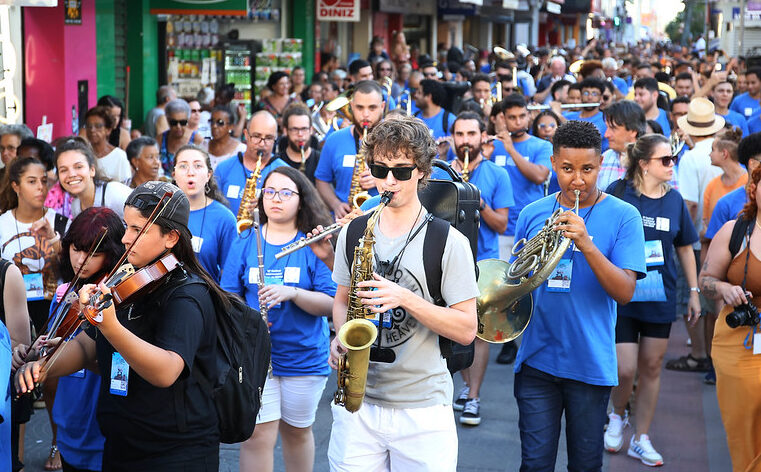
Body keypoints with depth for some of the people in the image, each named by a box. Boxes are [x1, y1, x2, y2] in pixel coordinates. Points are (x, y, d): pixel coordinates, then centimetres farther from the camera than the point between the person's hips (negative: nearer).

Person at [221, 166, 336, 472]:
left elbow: (329, 304, -9)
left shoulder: (315, 245, -3)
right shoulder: (245, 243, 4)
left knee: (297, 431, 15)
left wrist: (292, 292, -25)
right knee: (258, 434, -7)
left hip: (305, 355, 0)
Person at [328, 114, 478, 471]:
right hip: (357, 401, 3)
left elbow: (466, 330, -9)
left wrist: (406, 298, -21)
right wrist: (341, 336, -3)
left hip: (423, 410, -3)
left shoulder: (449, 242, -7)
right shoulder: (353, 233, 7)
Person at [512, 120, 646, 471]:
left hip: (590, 363, -2)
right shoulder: (533, 214, 7)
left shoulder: (623, 216, -3)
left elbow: (624, 292, -12)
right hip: (537, 359, 2)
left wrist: (586, 244, -24)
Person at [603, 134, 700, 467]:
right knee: (625, 369, -9)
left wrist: (694, 291, 11)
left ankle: (641, 439, 22)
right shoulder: (618, 193, -9)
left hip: (660, 296, 4)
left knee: (651, 367, 8)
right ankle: (618, 415, 24)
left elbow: (684, 248, 13)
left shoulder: (674, 199, 4)